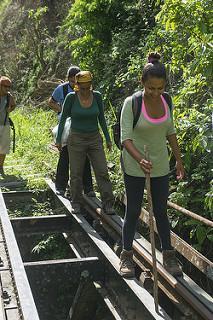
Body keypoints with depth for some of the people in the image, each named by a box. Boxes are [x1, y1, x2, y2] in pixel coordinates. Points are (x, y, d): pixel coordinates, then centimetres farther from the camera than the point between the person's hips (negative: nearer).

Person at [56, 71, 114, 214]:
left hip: (95, 139, 2)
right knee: (76, 174, 5)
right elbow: (63, 118, -1)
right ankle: (77, 204, 20)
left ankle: (108, 205, 1)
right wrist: (58, 139, 0)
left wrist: (108, 139, 6)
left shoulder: (97, 96, -4)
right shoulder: (71, 97, -9)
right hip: (76, 139, -1)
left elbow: (101, 118, 5)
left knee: (102, 172, -4)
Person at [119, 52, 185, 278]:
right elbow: (125, 138, -24)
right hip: (134, 167, -4)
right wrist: (140, 160, -40)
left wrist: (178, 160, 10)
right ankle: (126, 256, 22)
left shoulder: (166, 101, -4)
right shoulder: (131, 103, -18)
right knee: (133, 211, 6)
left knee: (161, 211, 12)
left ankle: (168, 256, 24)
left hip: (160, 166, 4)